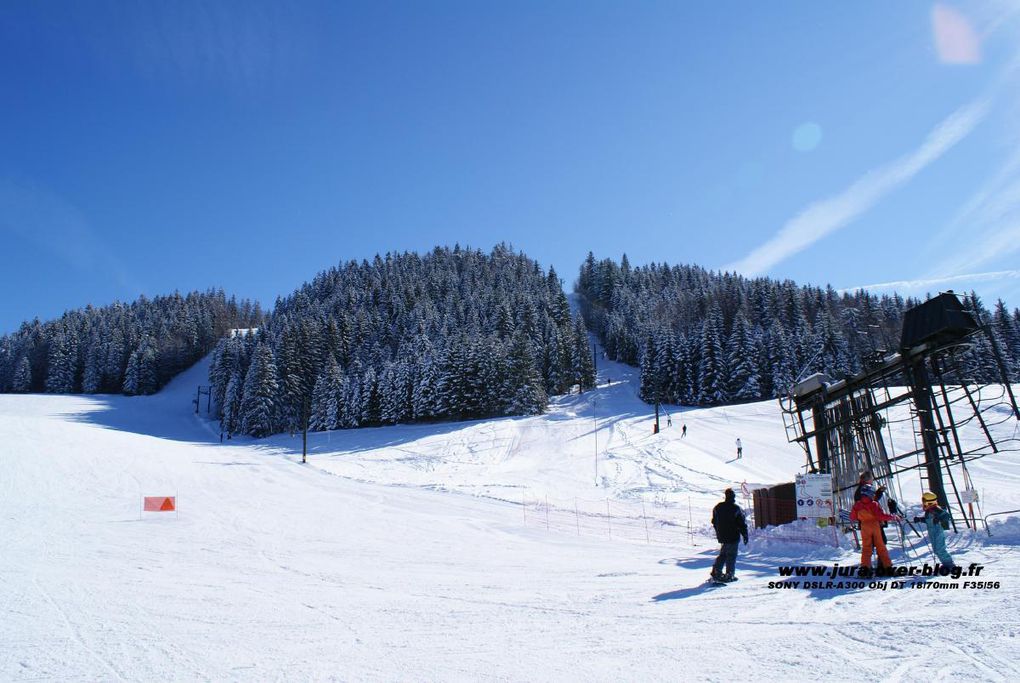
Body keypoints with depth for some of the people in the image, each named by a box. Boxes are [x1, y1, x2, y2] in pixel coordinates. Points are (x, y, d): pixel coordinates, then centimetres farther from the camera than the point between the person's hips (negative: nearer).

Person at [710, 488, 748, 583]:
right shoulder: (736, 508, -13)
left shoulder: (718, 507, 2)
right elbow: (742, 523, -9)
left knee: (723, 554, 18)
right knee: (731, 555, 4)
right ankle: (729, 576, 4)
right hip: (733, 536, -5)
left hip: (722, 536, 5)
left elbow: (714, 522, 11)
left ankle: (716, 572, 14)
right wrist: (745, 535, 1)